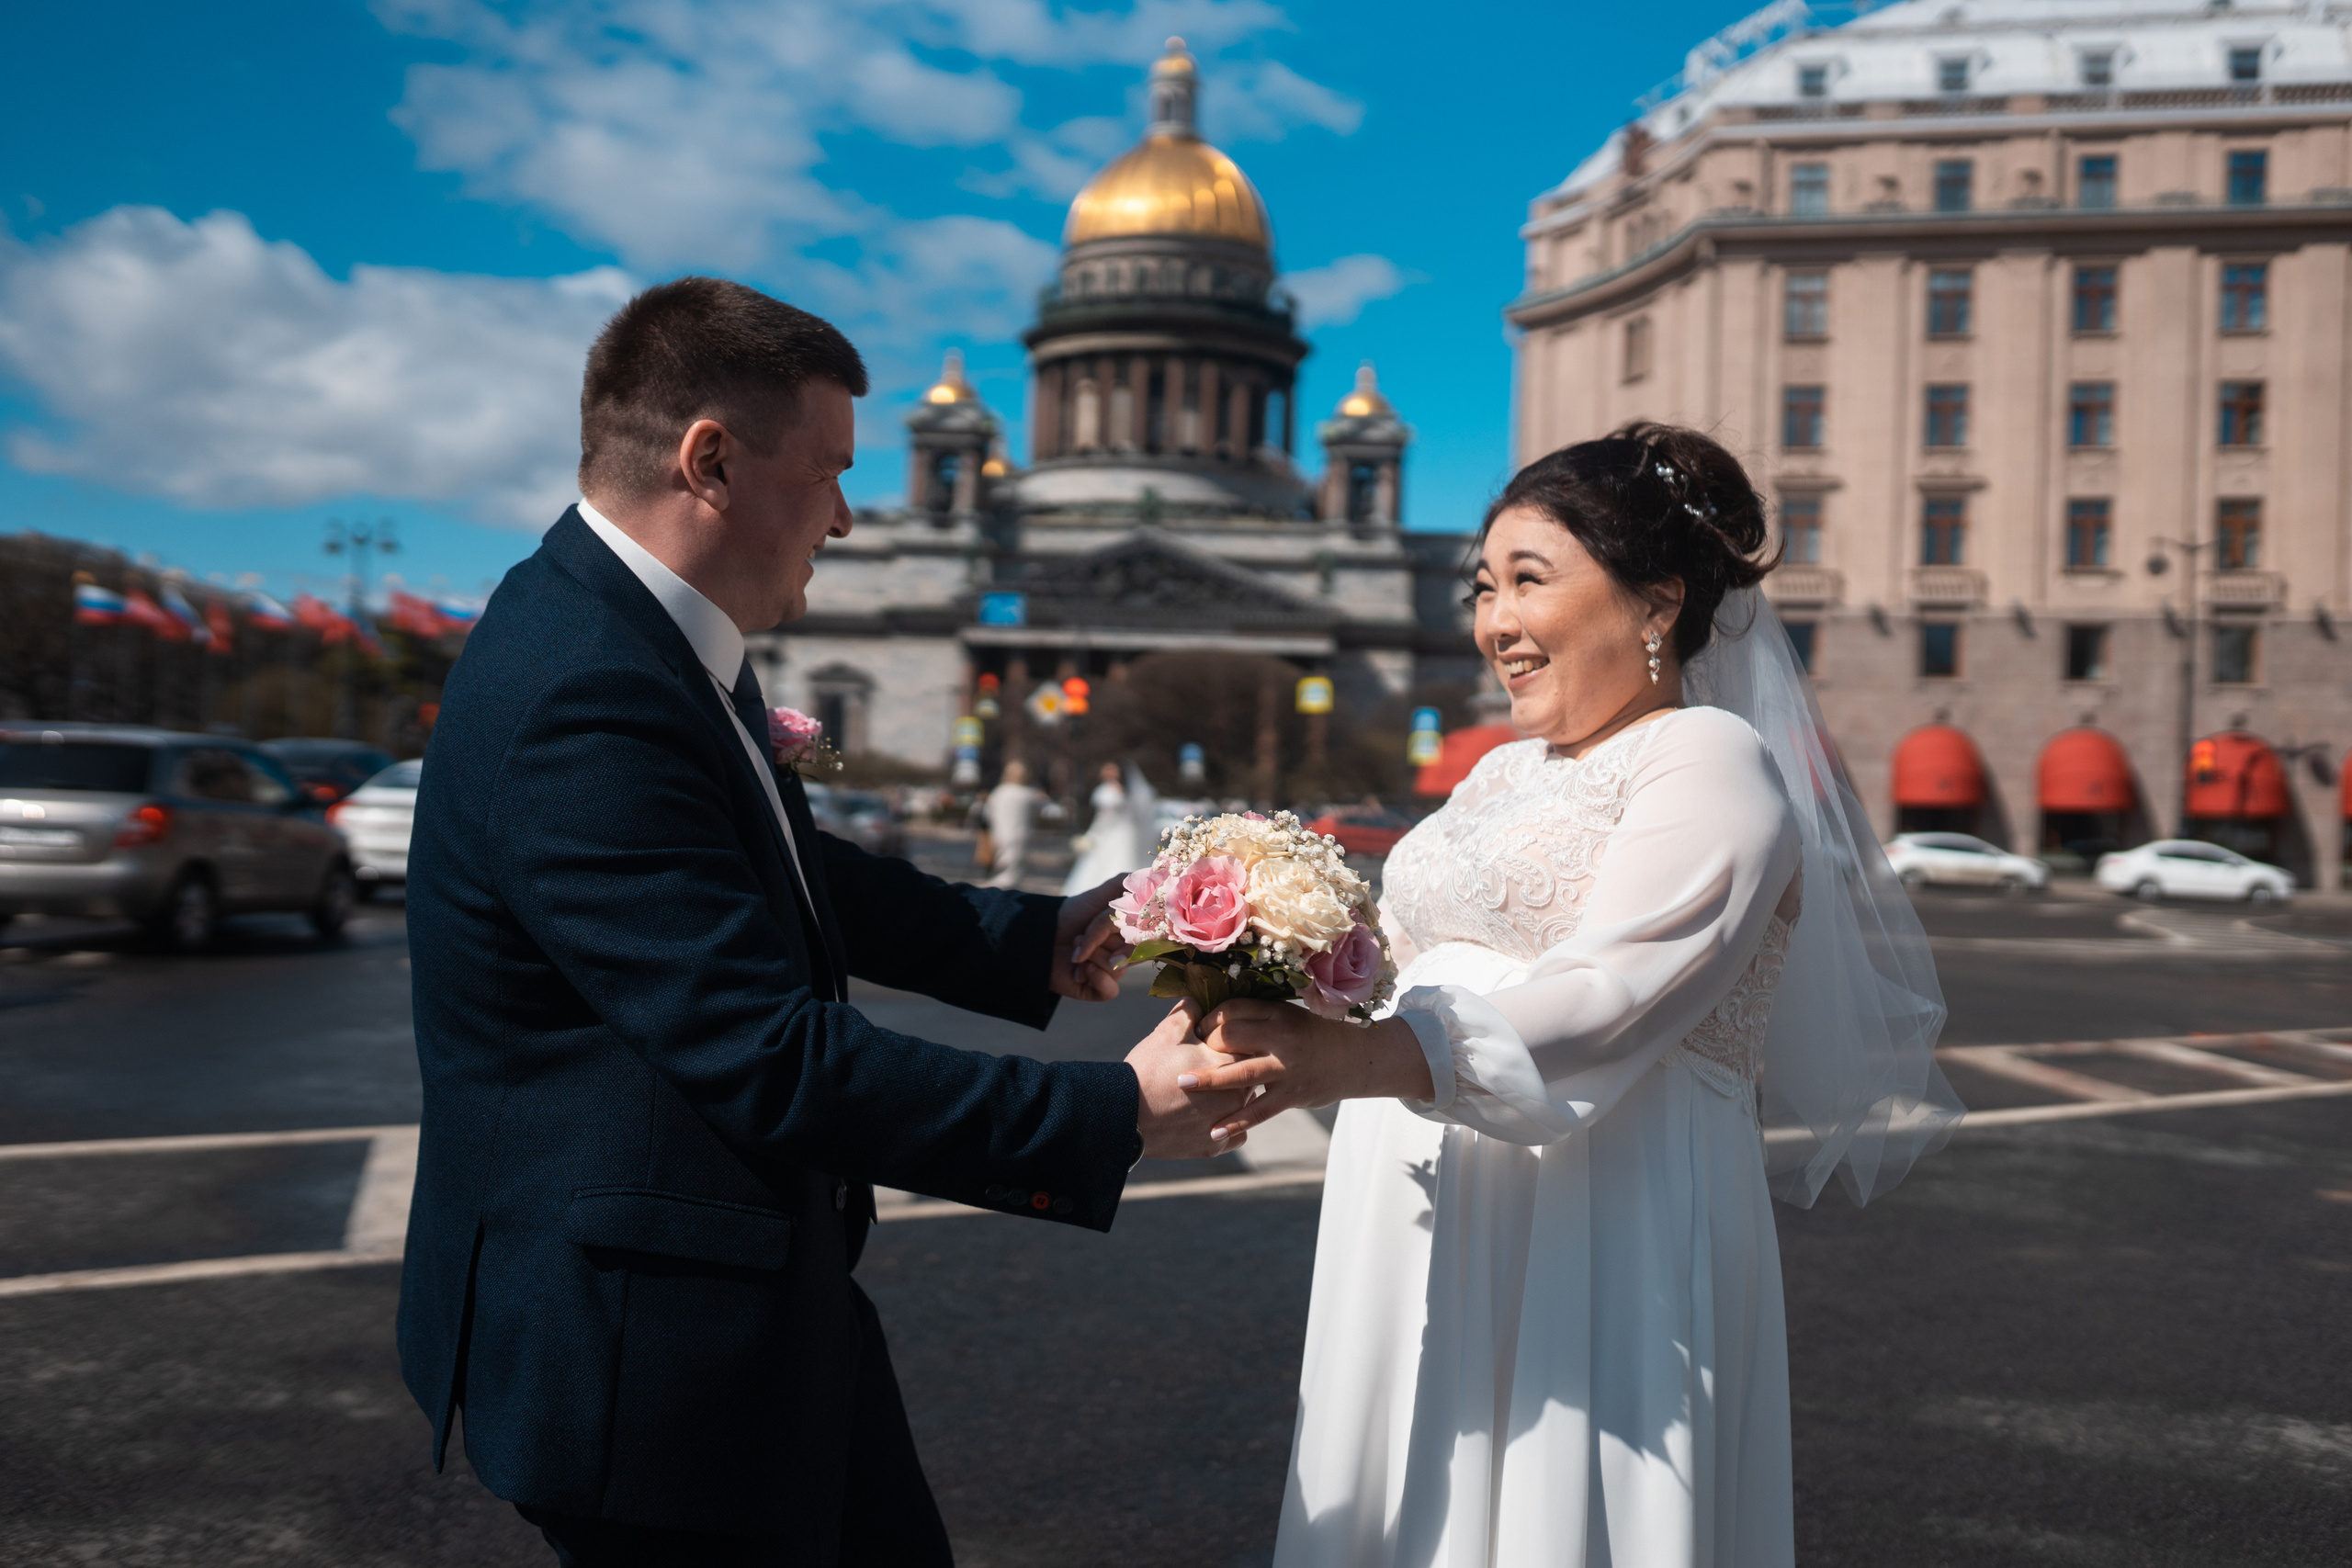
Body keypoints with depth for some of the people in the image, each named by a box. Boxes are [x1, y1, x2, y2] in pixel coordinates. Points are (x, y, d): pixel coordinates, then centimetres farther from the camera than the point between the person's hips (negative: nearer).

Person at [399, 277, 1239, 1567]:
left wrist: (1032, 941, 10)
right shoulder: (580, 698, -27)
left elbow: (794, 872, 16)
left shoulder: (641, 637, 3)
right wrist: (1115, 1114, -22)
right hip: (647, 1345, -9)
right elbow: (775, 1063, -29)